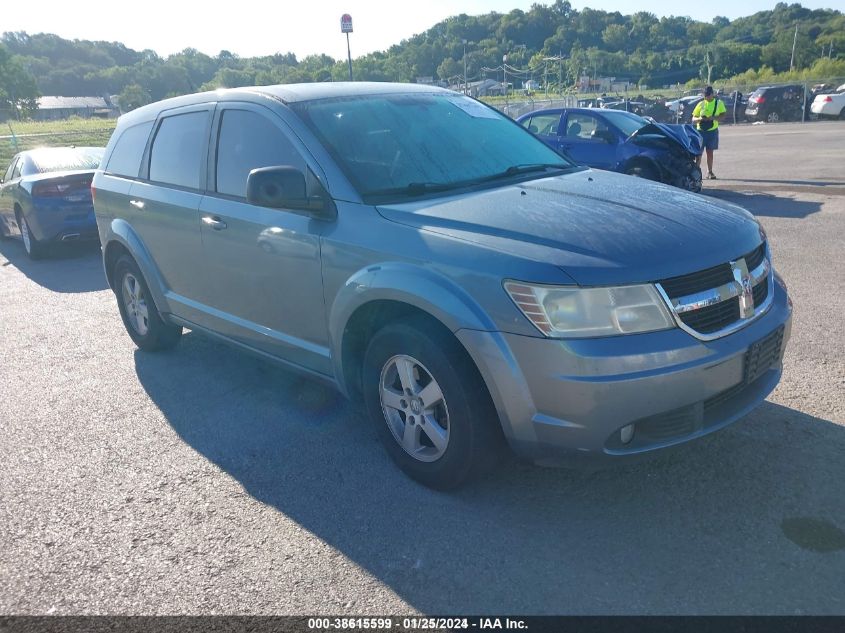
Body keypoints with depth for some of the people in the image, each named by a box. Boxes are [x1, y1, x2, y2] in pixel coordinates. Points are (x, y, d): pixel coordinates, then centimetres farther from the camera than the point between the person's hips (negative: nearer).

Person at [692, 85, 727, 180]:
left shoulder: (719, 103, 4)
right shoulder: (701, 104, 6)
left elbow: (722, 116, -2)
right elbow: (693, 119, 6)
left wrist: (714, 117, -20)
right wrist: (699, 119, -16)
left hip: (712, 131, 0)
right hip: (701, 131, 0)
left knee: (710, 152, 6)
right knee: (699, 152, -7)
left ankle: (710, 172, 13)